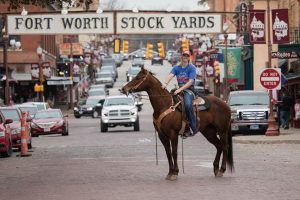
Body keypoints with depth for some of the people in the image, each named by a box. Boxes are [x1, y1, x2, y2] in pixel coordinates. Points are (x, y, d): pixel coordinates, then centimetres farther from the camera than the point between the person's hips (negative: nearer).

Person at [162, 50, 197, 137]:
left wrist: (180, 89, -23)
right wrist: (165, 83, -31)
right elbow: (170, 75, -9)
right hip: (179, 89, 6)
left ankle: (193, 128, -29)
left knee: (188, 104, -34)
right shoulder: (176, 68, 10)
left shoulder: (192, 68, -2)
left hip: (189, 90, -6)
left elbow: (190, 82, -12)